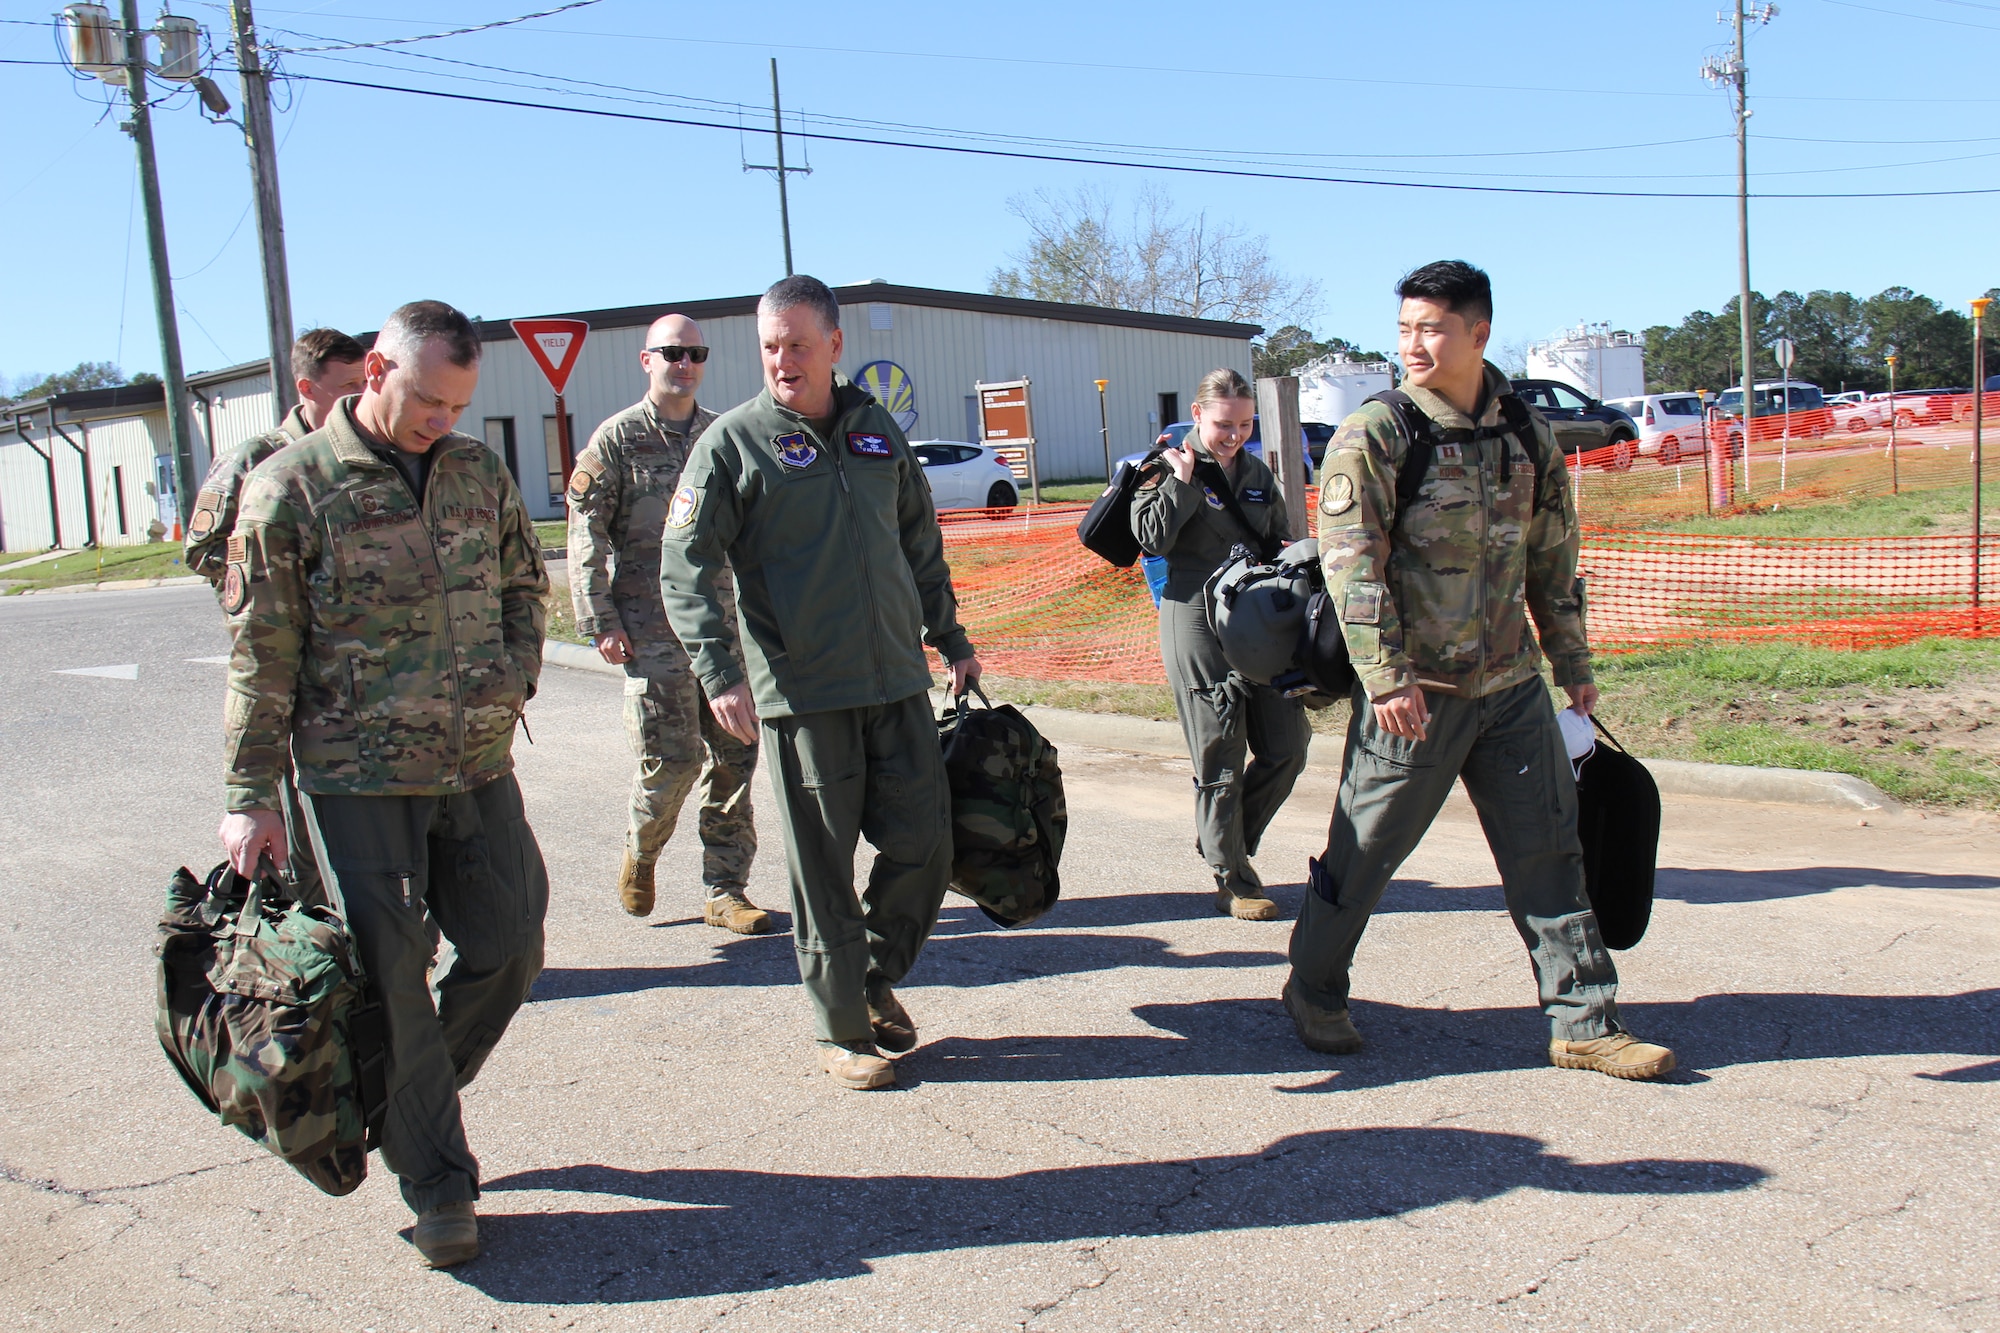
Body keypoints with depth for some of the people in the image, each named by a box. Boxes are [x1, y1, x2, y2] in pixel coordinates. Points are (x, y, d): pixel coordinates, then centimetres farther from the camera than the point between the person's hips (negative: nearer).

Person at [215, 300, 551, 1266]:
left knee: (509, 950, 9)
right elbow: (261, 652, -5)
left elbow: (524, 583, 22)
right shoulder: (292, 486, -5)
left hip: (478, 767, 5)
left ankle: (410, 1102, 34)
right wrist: (251, 796, -6)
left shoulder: (478, 471, 8)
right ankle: (436, 1186, 15)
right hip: (357, 777, -4)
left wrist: (515, 676, 4)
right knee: (392, 981, 1)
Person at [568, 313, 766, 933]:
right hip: (651, 631, -4)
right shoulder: (617, 438, 2)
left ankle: (725, 890, 14)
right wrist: (599, 620, -8)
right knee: (671, 757, -6)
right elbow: (587, 533, -1)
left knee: (733, 759, 3)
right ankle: (640, 852, 24)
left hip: (727, 623, 4)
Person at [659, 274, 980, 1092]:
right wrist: (718, 670, -20)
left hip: (898, 682, 5)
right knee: (824, 871, 3)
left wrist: (949, 639, 24)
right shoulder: (734, 442, -3)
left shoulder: (877, 431, 12)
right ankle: (841, 1029, 19)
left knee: (924, 846, 6)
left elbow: (921, 548, 22)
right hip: (801, 692, -4)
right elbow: (684, 567, -8)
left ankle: (878, 978, 31)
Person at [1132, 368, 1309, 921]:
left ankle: (1229, 839, 25)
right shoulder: (1170, 469, -1)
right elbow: (1152, 538, -13)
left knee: (1287, 744, 3)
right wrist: (1183, 480, -13)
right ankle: (1231, 877, 11)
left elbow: (1280, 538, 24)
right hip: (1198, 622, -6)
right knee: (1220, 756, -2)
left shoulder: (1257, 474, 16)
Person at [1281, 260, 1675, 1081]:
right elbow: (1351, 565, -15)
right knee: (1363, 851, 5)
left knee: (1548, 849, 8)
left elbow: (1552, 558, 16)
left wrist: (1572, 662, 17)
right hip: (1415, 691, -5)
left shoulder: (1526, 433, 8)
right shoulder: (1374, 435, -8)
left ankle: (1584, 1023, 18)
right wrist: (1386, 678, -23)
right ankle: (1313, 992, 25)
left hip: (1512, 684, 5)